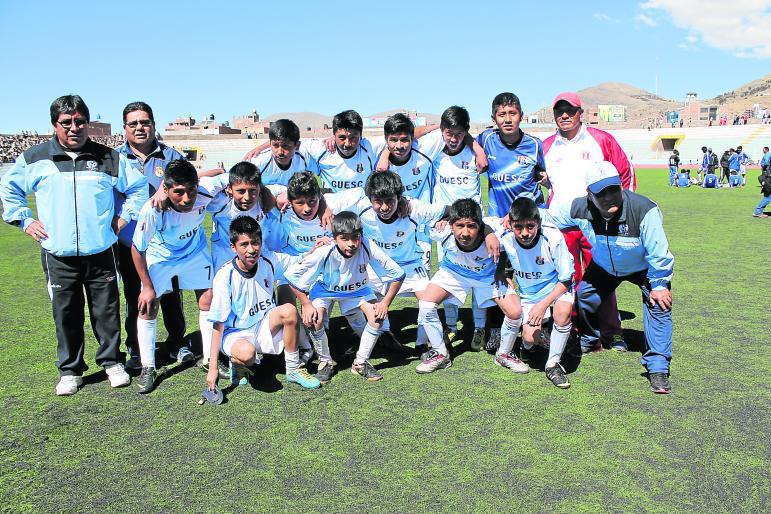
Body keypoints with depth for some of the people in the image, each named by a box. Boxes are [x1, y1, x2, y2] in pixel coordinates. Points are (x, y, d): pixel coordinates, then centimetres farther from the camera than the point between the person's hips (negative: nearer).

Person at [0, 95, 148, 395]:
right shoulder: (35, 158, 4)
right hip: (58, 255, 0)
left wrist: (125, 216, 6)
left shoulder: (109, 158, 3)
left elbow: (139, 186, 14)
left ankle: (112, 362, 24)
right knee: (66, 315, 7)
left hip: (101, 253, 0)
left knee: (107, 311, 7)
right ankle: (69, 371, 21)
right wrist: (25, 221, 8)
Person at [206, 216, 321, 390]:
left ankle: (294, 369, -7)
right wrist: (213, 368, -20)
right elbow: (218, 324, -20)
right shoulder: (224, 276, -22)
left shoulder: (268, 260, -11)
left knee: (289, 310, -25)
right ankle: (237, 362, 2)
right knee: (246, 353, -38)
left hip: (264, 327, 4)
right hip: (235, 333, -4)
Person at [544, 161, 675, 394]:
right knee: (584, 295, 5)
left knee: (658, 305, -19)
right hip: (604, 267, 4)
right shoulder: (581, 209, -29)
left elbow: (658, 254, -29)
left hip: (643, 268, -3)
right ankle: (588, 340, 37)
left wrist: (659, 285, -20)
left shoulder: (644, 210, -41)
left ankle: (658, 368, -11)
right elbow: (548, 217, -10)